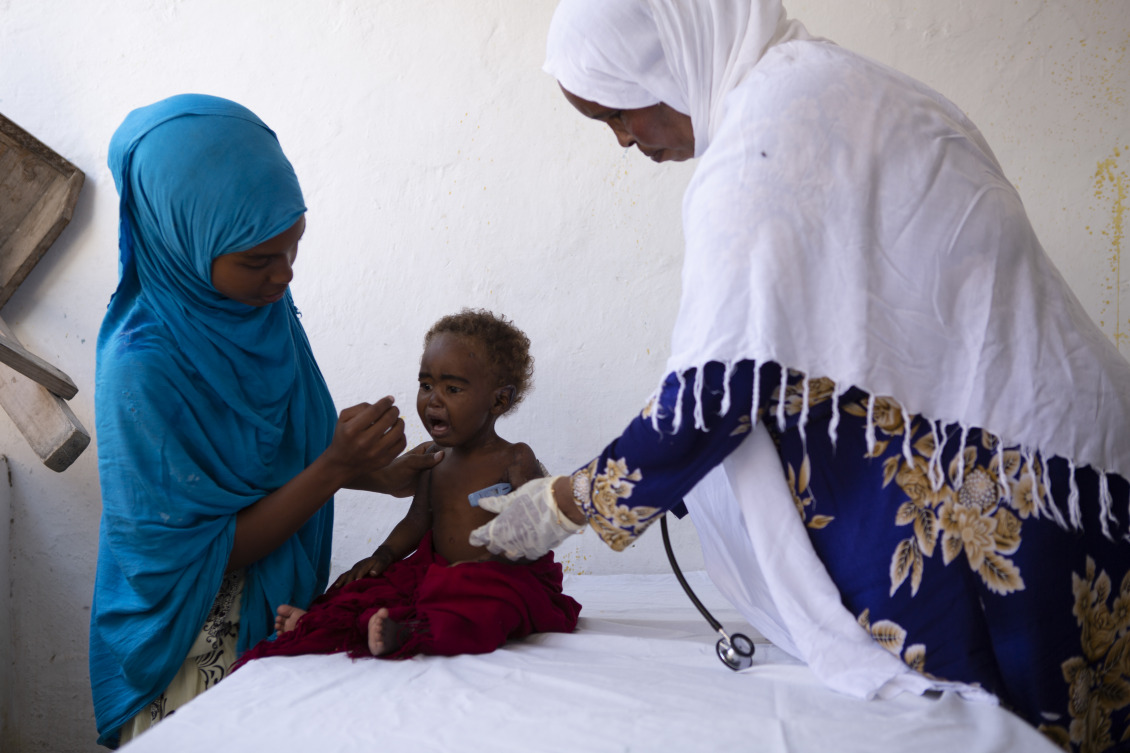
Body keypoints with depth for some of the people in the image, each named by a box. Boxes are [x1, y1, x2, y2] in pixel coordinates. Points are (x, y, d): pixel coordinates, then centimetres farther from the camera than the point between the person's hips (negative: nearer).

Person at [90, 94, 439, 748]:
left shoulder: (261, 307, -4)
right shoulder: (144, 367, -26)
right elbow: (202, 554, -21)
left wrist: (374, 474, 1)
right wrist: (335, 467, -26)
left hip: (281, 613, 7)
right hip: (196, 649, -7)